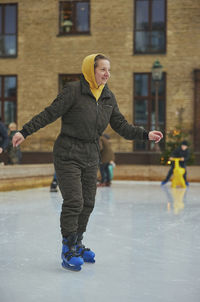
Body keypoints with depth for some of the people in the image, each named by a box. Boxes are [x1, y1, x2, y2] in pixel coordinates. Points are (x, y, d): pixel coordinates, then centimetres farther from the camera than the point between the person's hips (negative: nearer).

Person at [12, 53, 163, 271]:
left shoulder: (108, 97, 7)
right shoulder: (73, 90, -12)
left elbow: (121, 126, 11)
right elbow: (49, 114, -12)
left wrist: (145, 135, 2)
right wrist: (25, 131, -17)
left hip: (91, 156, 6)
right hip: (68, 154, -6)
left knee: (88, 203, 10)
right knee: (73, 202, -10)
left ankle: (77, 244, 27)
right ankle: (68, 251, 3)